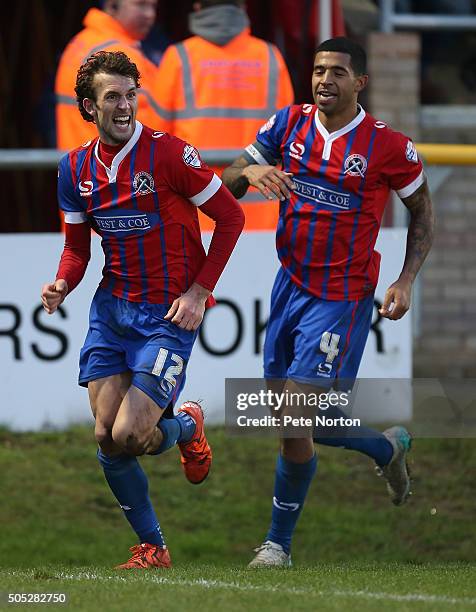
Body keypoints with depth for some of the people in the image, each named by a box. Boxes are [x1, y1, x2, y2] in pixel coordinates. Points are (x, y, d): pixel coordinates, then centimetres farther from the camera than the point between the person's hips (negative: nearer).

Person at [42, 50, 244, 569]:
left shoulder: (168, 154, -12)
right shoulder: (75, 168, 4)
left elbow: (230, 217, -6)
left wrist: (199, 293, -10)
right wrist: (62, 285, -8)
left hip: (169, 315, -5)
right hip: (111, 308, 5)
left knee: (129, 436, -15)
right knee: (106, 439, -1)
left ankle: (185, 426, 21)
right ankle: (151, 547, 17)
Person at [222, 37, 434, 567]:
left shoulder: (389, 147, -10)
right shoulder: (288, 124, 1)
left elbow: (422, 214, 4)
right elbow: (227, 186, 5)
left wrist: (406, 281, -8)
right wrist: (251, 171, -18)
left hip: (342, 298, -6)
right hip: (291, 284, 6)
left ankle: (278, 543, 4)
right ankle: (388, 447, 39)